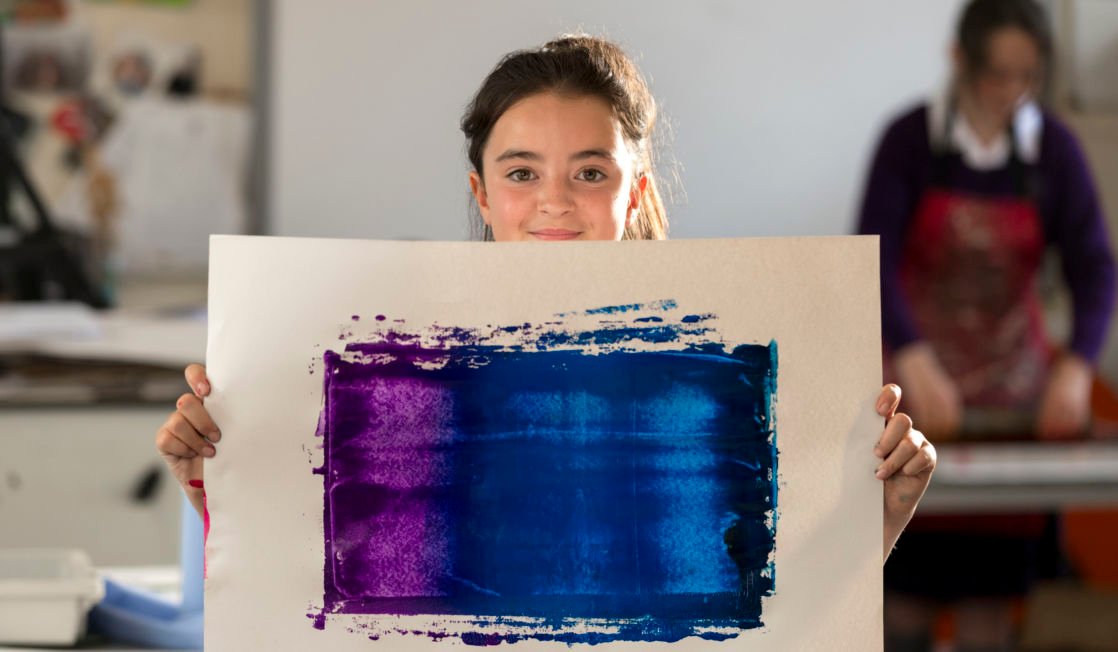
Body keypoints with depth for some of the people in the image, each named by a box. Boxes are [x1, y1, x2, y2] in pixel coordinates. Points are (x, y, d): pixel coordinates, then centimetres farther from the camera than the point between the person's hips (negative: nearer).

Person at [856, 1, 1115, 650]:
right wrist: (914, 359, -33)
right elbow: (873, 260, -18)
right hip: (919, 359, -2)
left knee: (1000, 550, 0)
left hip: (1012, 366, 2)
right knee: (913, 549, -2)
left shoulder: (1055, 150, -5)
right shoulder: (911, 139, -11)